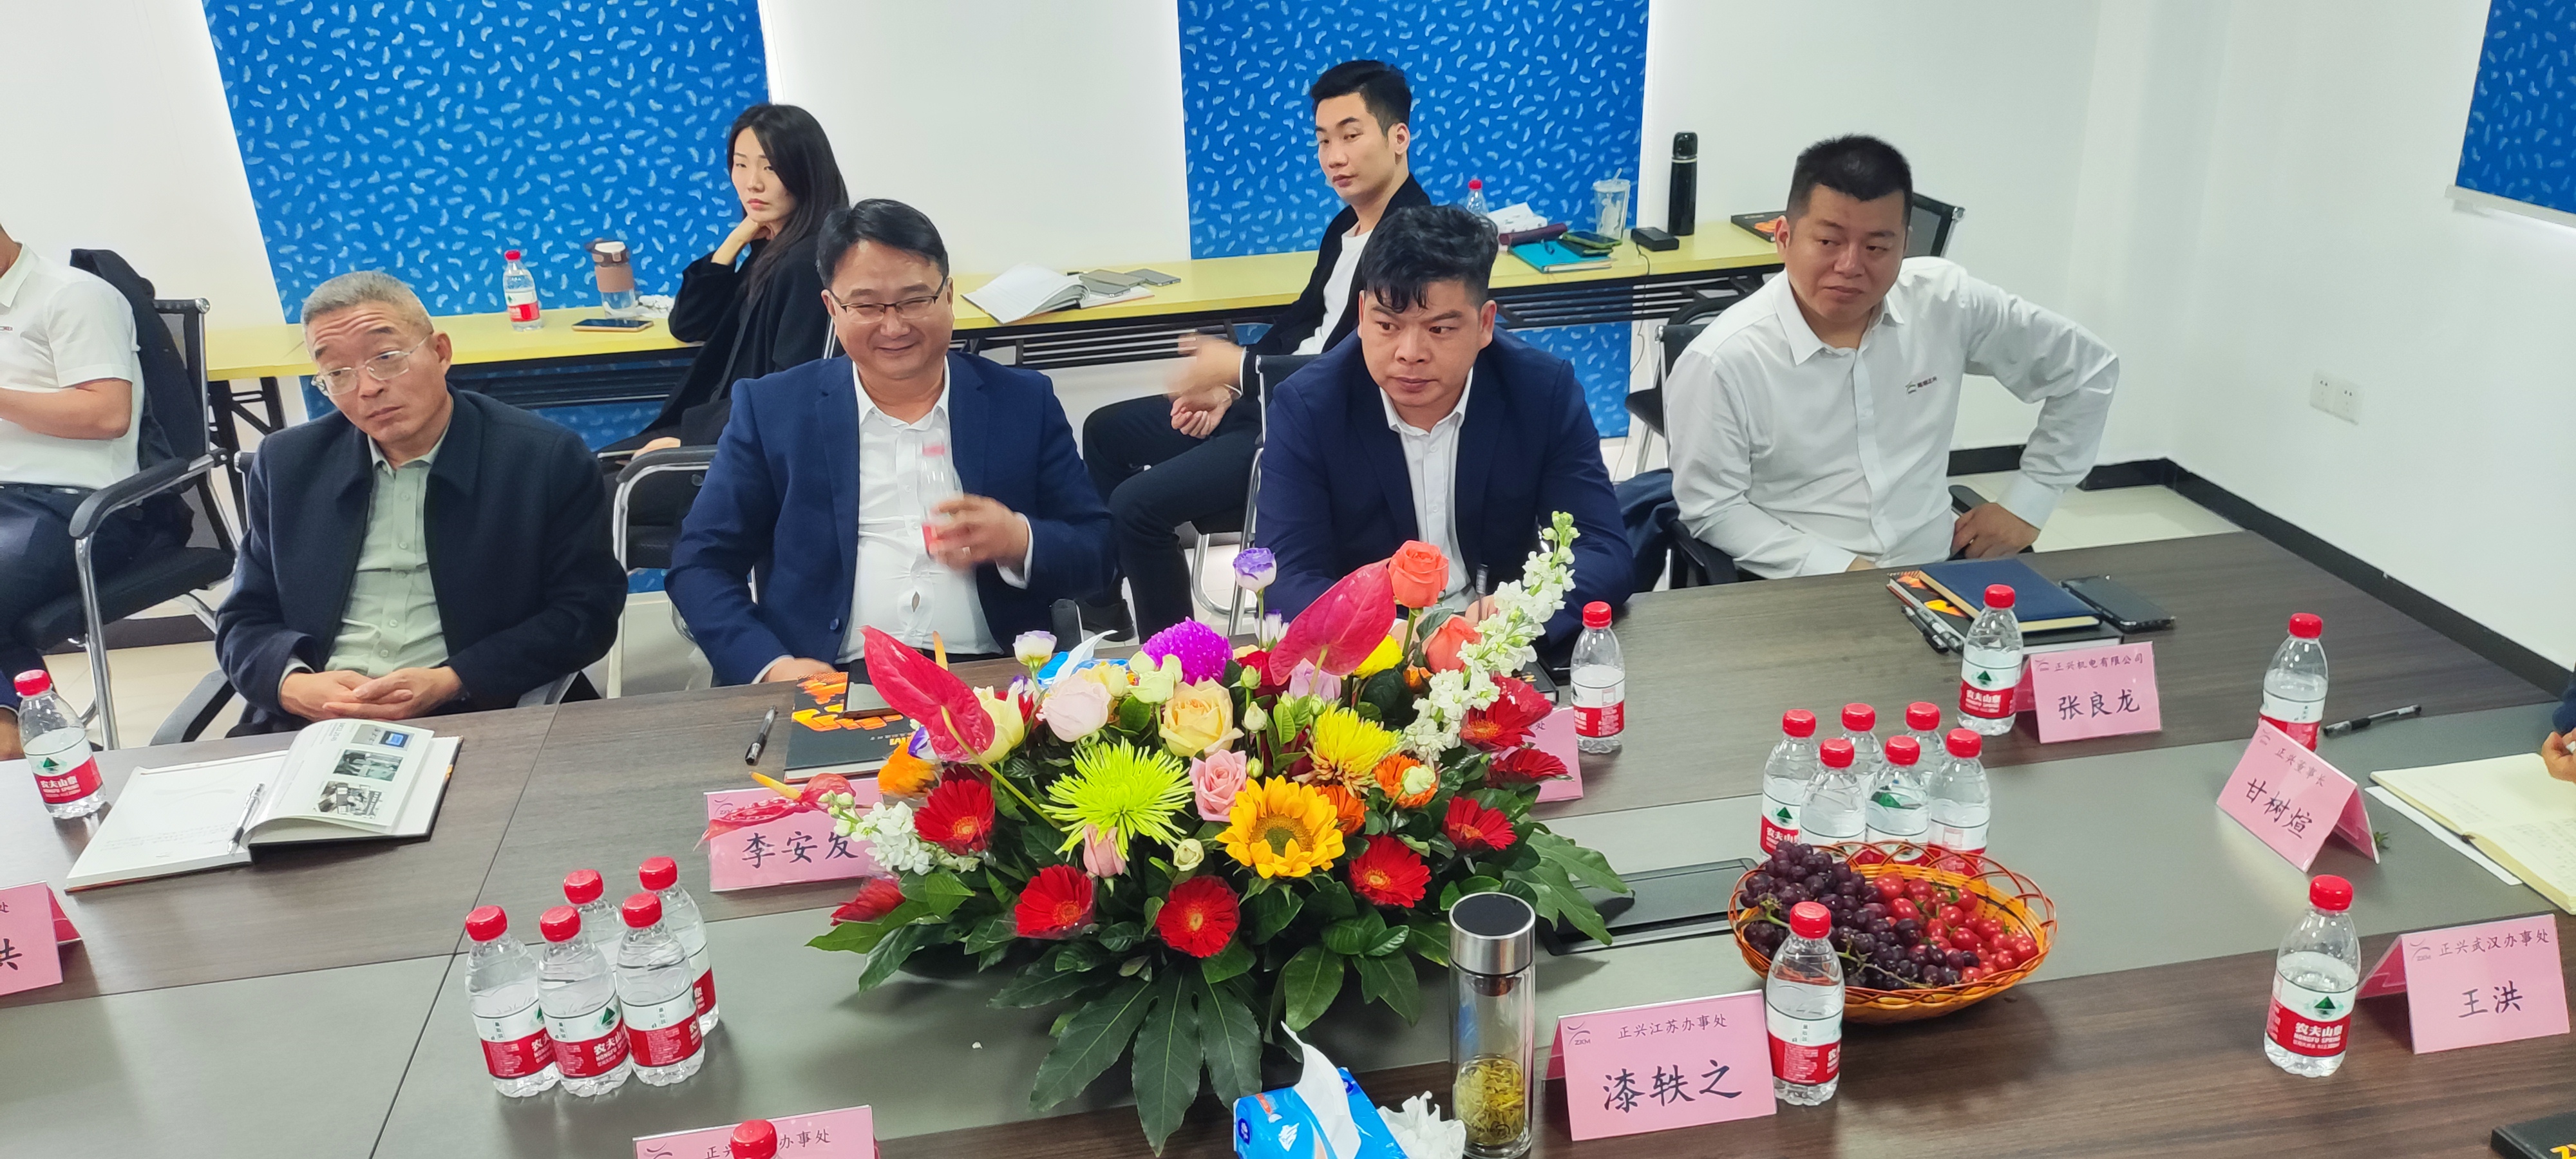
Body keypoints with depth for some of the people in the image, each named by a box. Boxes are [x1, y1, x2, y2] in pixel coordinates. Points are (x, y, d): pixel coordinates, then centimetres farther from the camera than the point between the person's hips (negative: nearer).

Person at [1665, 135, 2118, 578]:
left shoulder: (1947, 303, -3)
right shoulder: (1722, 361, -15)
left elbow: (2088, 369, 10)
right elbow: (1711, 509, -9)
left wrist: (2027, 502, 5)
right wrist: (1838, 567, -17)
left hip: (1938, 575, 1)